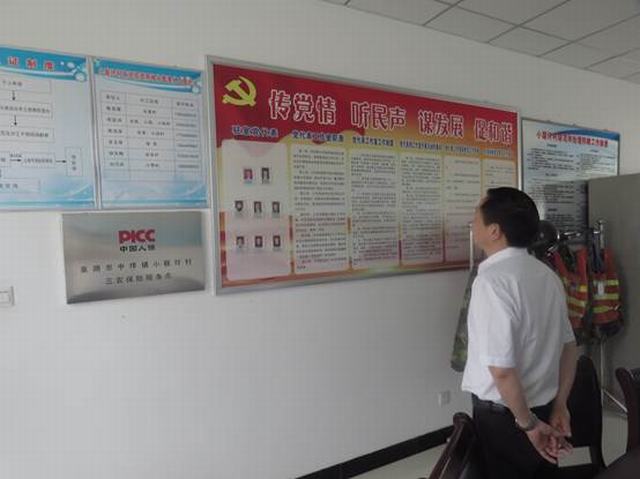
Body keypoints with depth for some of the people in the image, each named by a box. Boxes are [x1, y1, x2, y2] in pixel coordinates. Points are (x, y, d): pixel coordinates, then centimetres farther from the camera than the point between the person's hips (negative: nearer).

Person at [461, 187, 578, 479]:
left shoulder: (492, 281, -24)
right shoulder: (547, 274, 2)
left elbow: (502, 368, -26)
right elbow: (569, 346, 8)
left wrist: (527, 423, -13)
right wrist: (559, 406, 9)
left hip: (504, 417, -7)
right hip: (543, 409, 7)